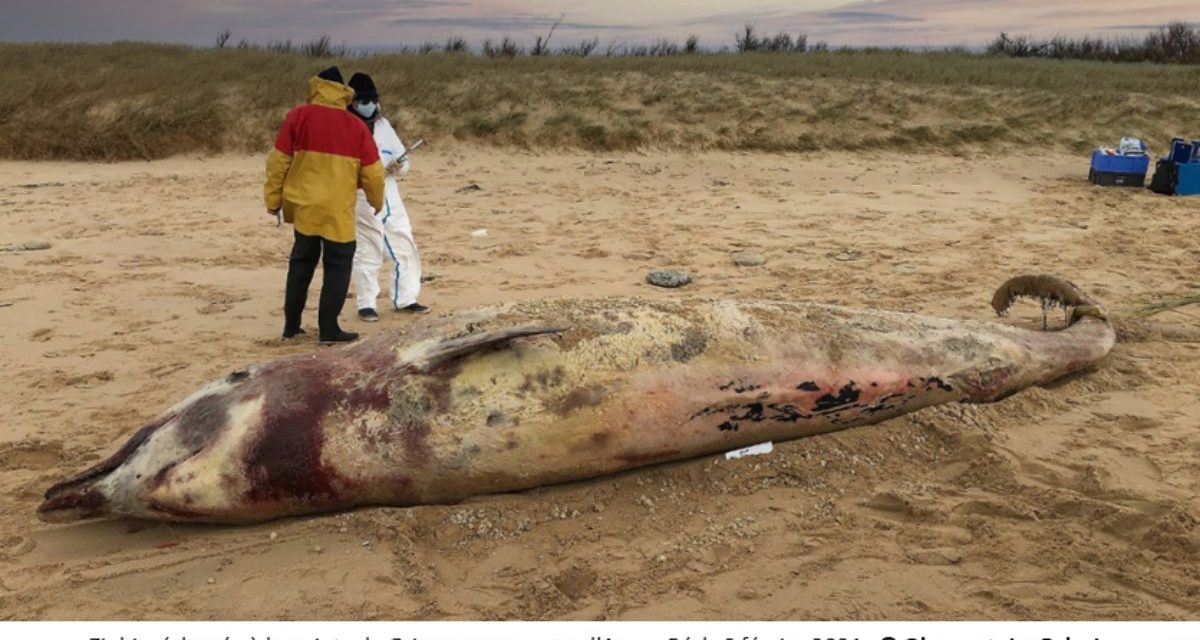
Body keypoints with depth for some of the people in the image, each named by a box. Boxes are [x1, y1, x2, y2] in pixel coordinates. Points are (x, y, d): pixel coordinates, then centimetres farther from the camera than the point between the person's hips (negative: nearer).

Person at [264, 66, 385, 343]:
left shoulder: (298, 117, -1)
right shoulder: (356, 127, -1)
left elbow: (278, 161, -1)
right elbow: (373, 172, 2)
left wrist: (273, 198, 8)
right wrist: (377, 201, 19)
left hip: (303, 206, 3)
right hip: (338, 212, -2)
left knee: (301, 263, 16)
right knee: (338, 267, 6)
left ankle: (291, 325, 21)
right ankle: (328, 328, 3)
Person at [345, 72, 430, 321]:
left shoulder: (383, 125, 11)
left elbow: (402, 160, 12)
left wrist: (398, 165, -10)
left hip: (389, 196, 6)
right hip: (362, 200, -6)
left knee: (405, 248, 8)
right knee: (367, 253, 2)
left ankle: (405, 299, 21)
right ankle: (366, 304, 15)